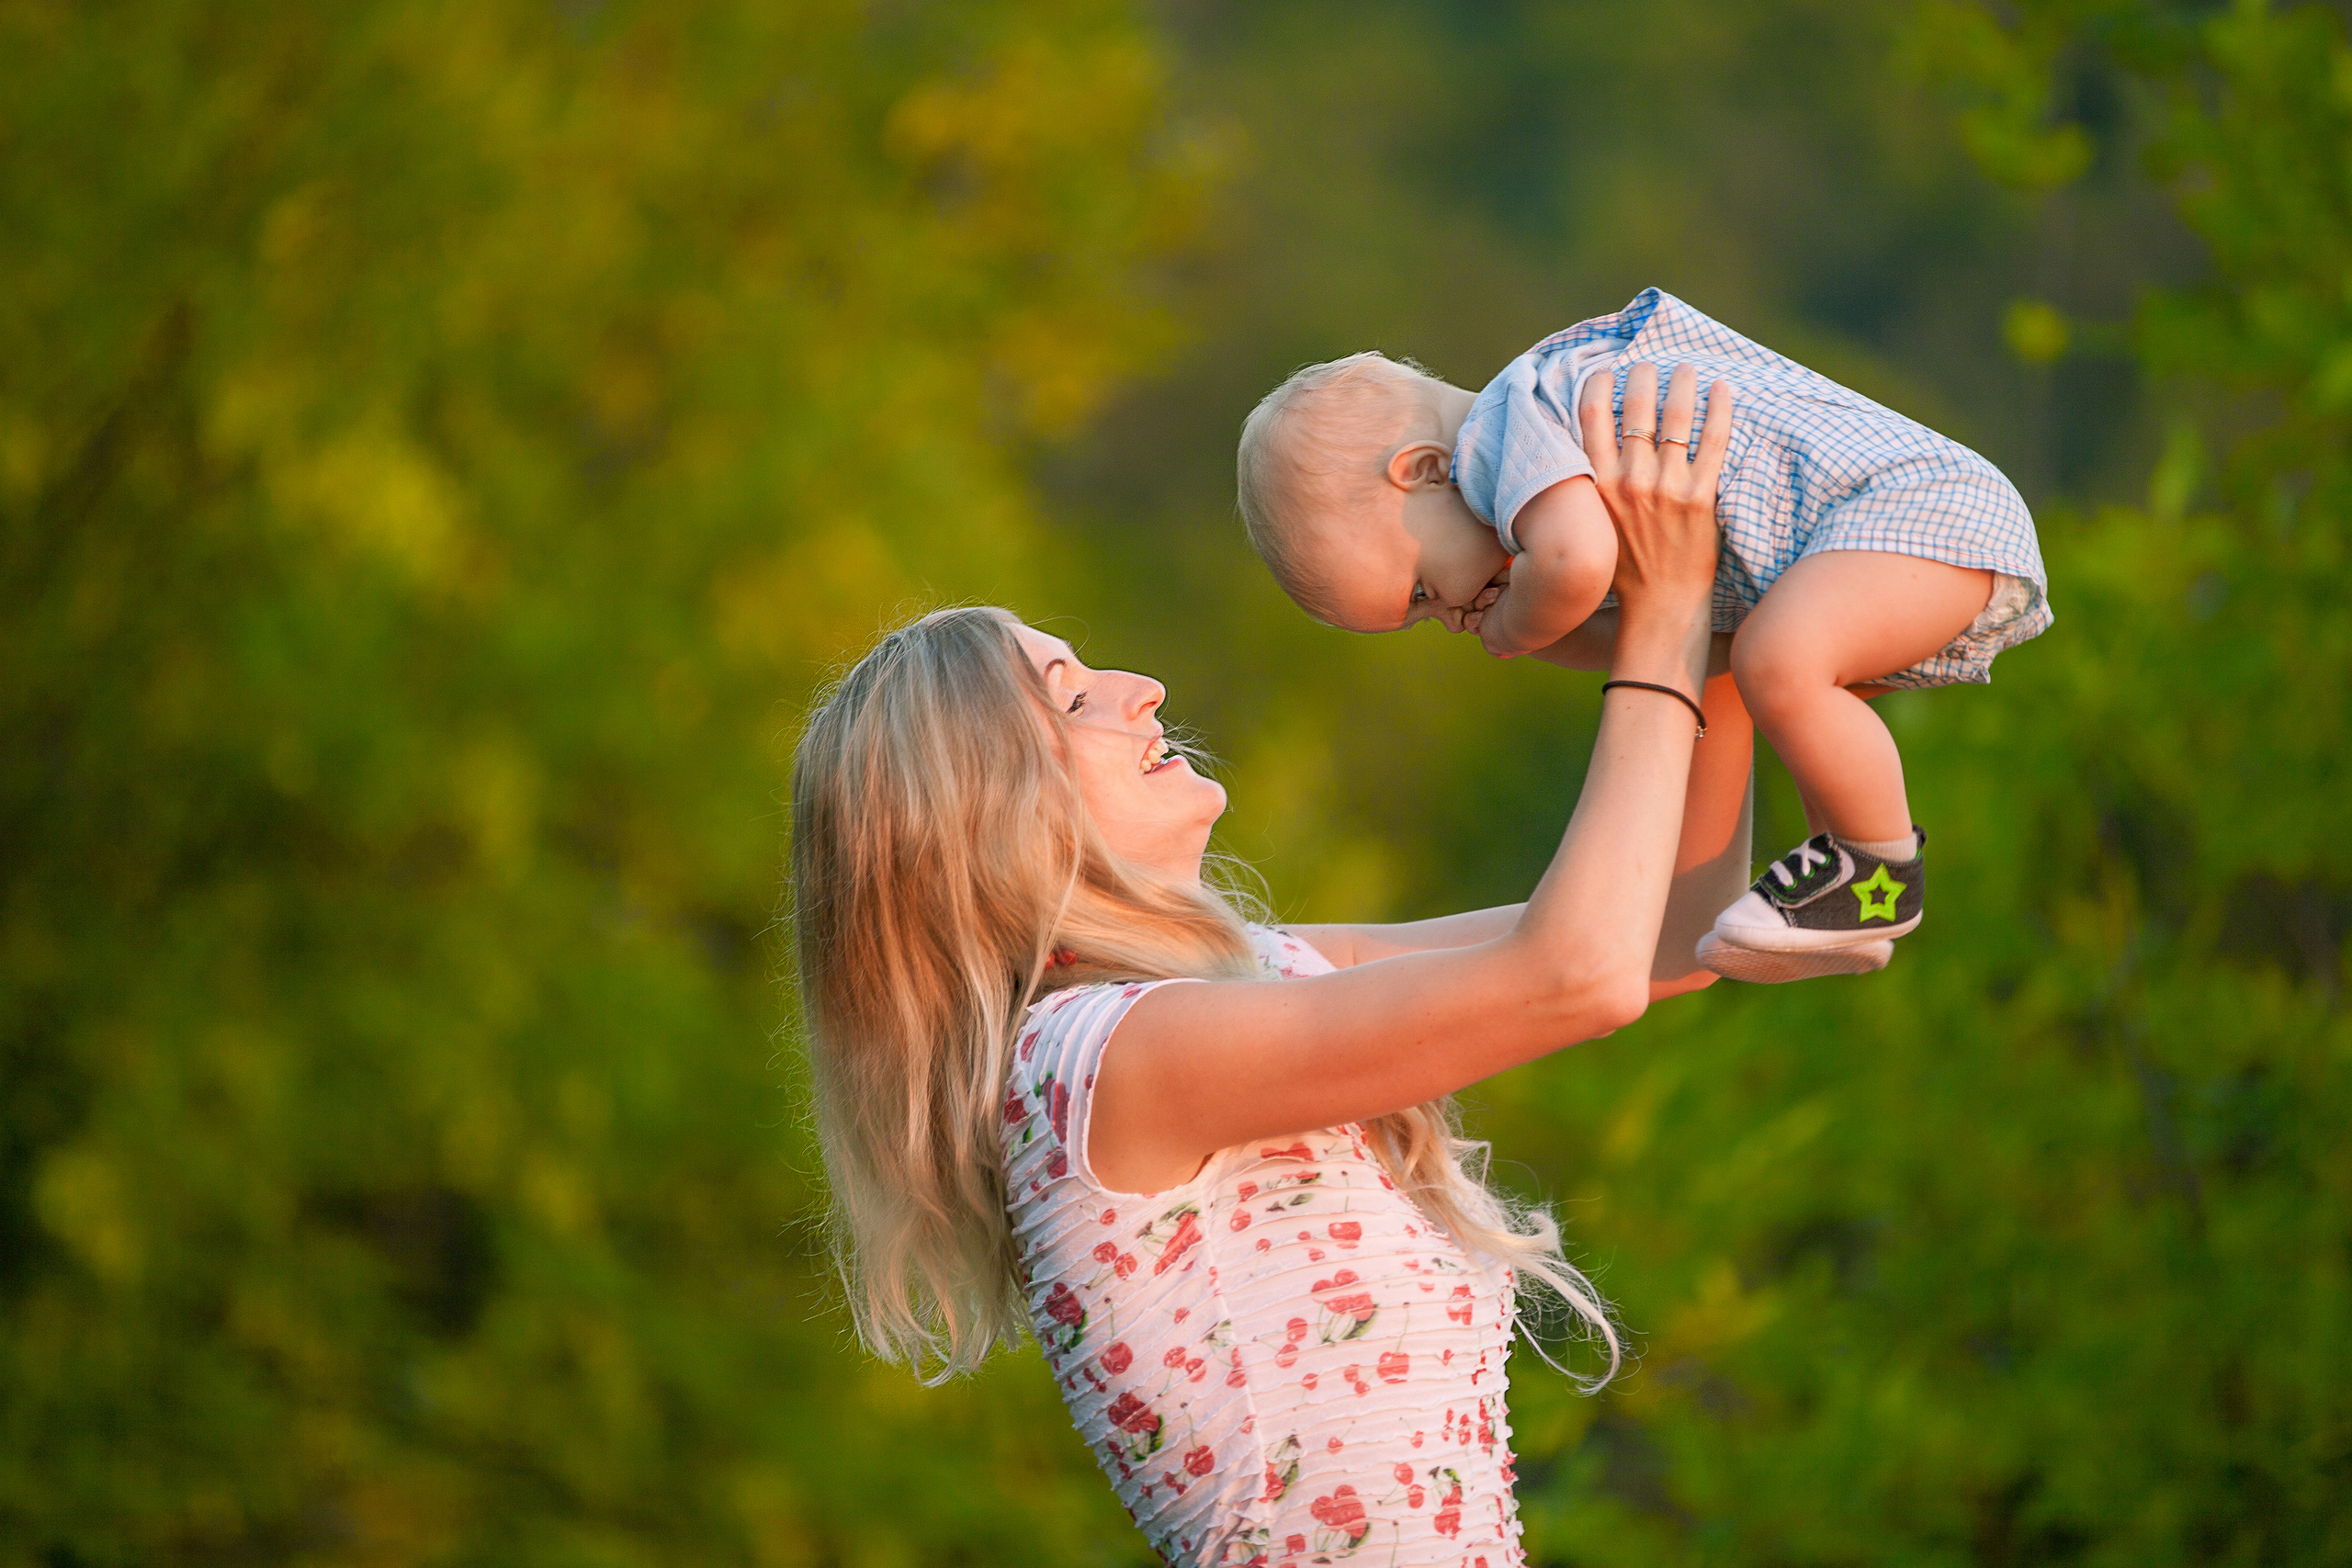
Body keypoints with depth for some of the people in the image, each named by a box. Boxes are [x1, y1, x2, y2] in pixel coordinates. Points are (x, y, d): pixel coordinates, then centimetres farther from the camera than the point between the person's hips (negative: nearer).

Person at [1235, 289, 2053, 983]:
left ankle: (1881, 870, -13)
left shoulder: (1509, 425, -15)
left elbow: (1575, 562, -36)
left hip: (1928, 511, -11)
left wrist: (1515, 629, -16)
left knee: (1778, 665, -30)